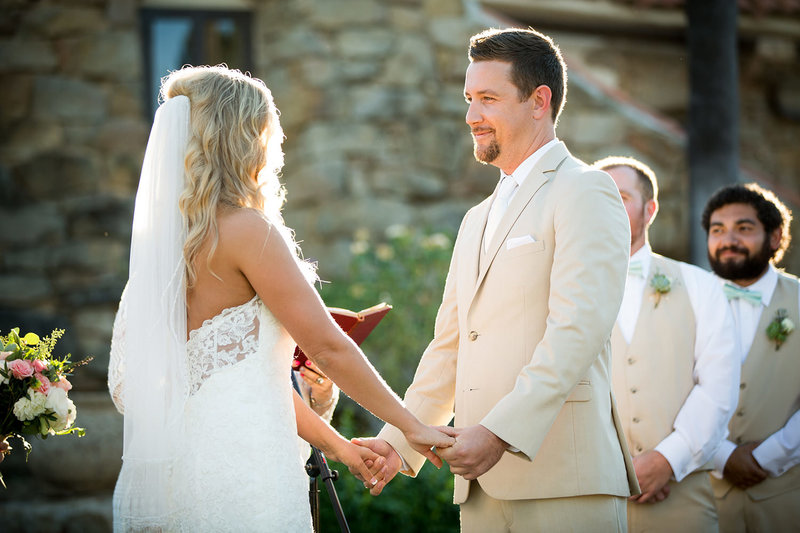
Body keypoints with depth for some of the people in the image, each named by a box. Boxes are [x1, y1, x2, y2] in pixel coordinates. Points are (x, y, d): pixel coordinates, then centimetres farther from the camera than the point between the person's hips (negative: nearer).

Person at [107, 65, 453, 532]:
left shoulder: (167, 234, 12)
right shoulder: (247, 230, -12)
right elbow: (327, 346, -11)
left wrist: (333, 442, 19)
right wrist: (411, 425, -1)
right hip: (238, 467, -8)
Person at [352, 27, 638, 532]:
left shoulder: (586, 192, -2)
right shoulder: (477, 220, 25)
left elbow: (578, 331, -15)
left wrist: (499, 434, -24)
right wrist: (399, 440, 10)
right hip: (483, 487, 7)